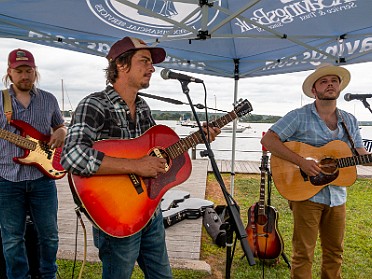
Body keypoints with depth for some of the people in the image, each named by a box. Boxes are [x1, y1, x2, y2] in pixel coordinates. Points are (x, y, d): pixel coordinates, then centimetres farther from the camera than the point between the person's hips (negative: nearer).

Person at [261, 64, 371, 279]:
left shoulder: (350, 121, 9)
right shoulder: (299, 116, -8)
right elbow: (268, 140, -16)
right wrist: (302, 162, -23)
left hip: (337, 196, 6)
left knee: (335, 252, 17)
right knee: (303, 253, 2)